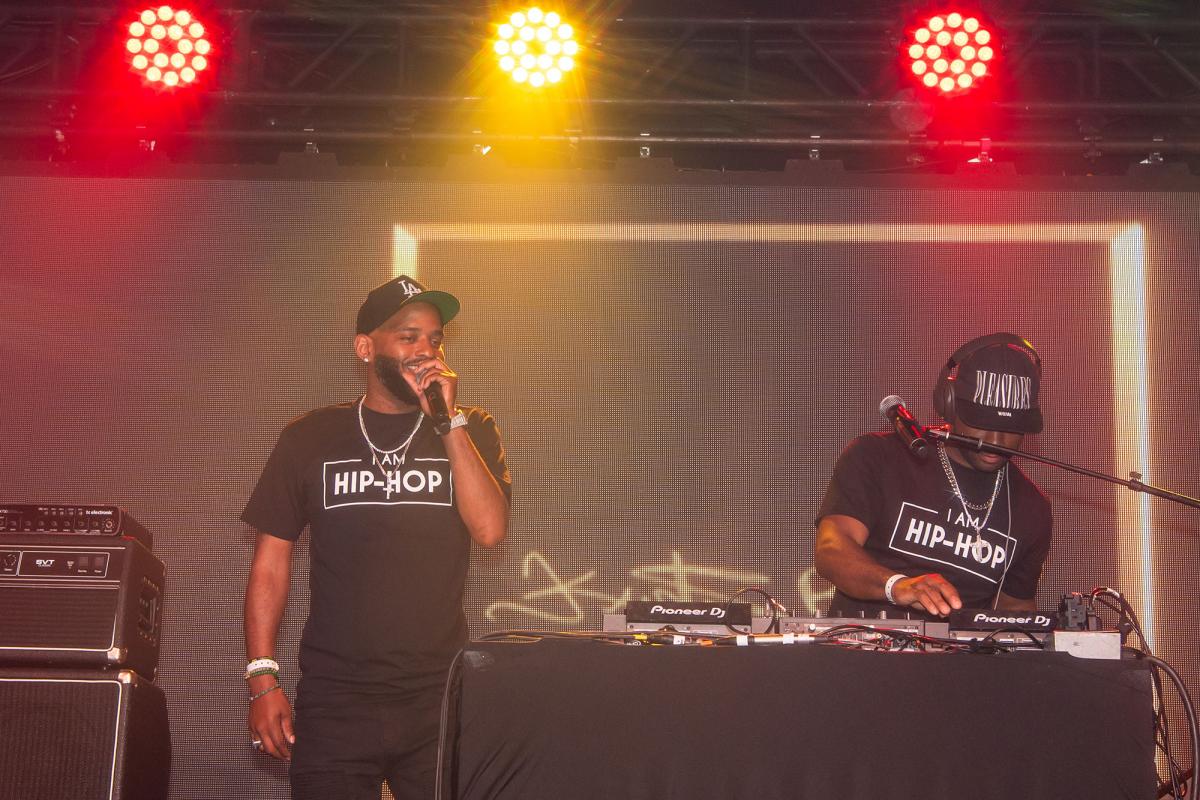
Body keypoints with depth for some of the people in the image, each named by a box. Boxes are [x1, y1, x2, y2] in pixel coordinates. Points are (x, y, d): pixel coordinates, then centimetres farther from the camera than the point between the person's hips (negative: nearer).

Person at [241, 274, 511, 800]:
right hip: (334, 700, 0)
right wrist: (262, 679, -2)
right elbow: (271, 562, 6)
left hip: (439, 698, 1)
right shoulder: (310, 438, 5)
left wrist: (449, 421, -11)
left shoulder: (470, 432, 7)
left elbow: (489, 530, -9)